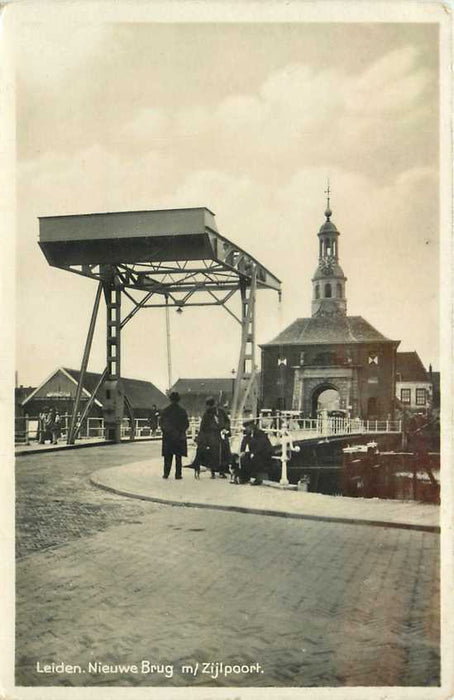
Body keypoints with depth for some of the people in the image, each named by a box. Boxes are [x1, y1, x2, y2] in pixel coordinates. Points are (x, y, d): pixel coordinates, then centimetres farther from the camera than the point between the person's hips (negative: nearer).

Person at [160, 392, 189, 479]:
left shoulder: (165, 410, -4)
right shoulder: (182, 411, -6)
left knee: (167, 456, 9)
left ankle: (166, 474, 8)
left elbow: (161, 423, 0)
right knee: (178, 457, 4)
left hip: (168, 436, 1)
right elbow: (186, 424, -2)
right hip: (179, 436, -1)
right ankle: (178, 474, 3)